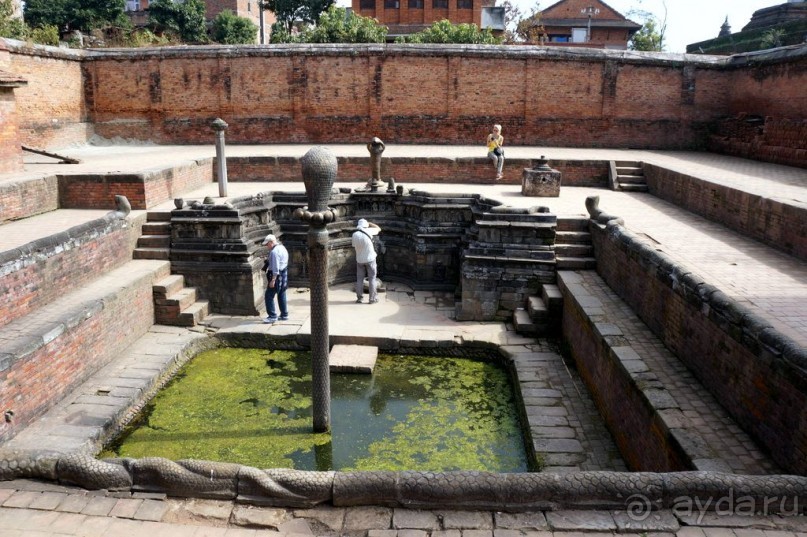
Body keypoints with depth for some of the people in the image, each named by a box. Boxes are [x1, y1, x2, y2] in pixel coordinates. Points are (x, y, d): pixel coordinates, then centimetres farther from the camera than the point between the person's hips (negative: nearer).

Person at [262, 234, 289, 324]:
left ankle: (272, 316, -5)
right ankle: (284, 315, 23)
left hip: (277, 276, -10)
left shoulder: (274, 251, -19)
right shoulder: (282, 248, 12)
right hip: (284, 274, 10)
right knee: (281, 295, 17)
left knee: (269, 295, -5)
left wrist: (273, 280, -23)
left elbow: (275, 267, -24)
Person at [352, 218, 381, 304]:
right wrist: (369, 223, 11)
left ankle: (359, 298, 15)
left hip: (359, 260, 3)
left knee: (359, 279, 12)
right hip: (370, 259, -3)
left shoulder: (354, 234, -6)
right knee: (372, 278, 7)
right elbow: (378, 229, 3)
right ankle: (372, 298, 9)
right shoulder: (368, 231, -14)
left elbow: (354, 247, 4)